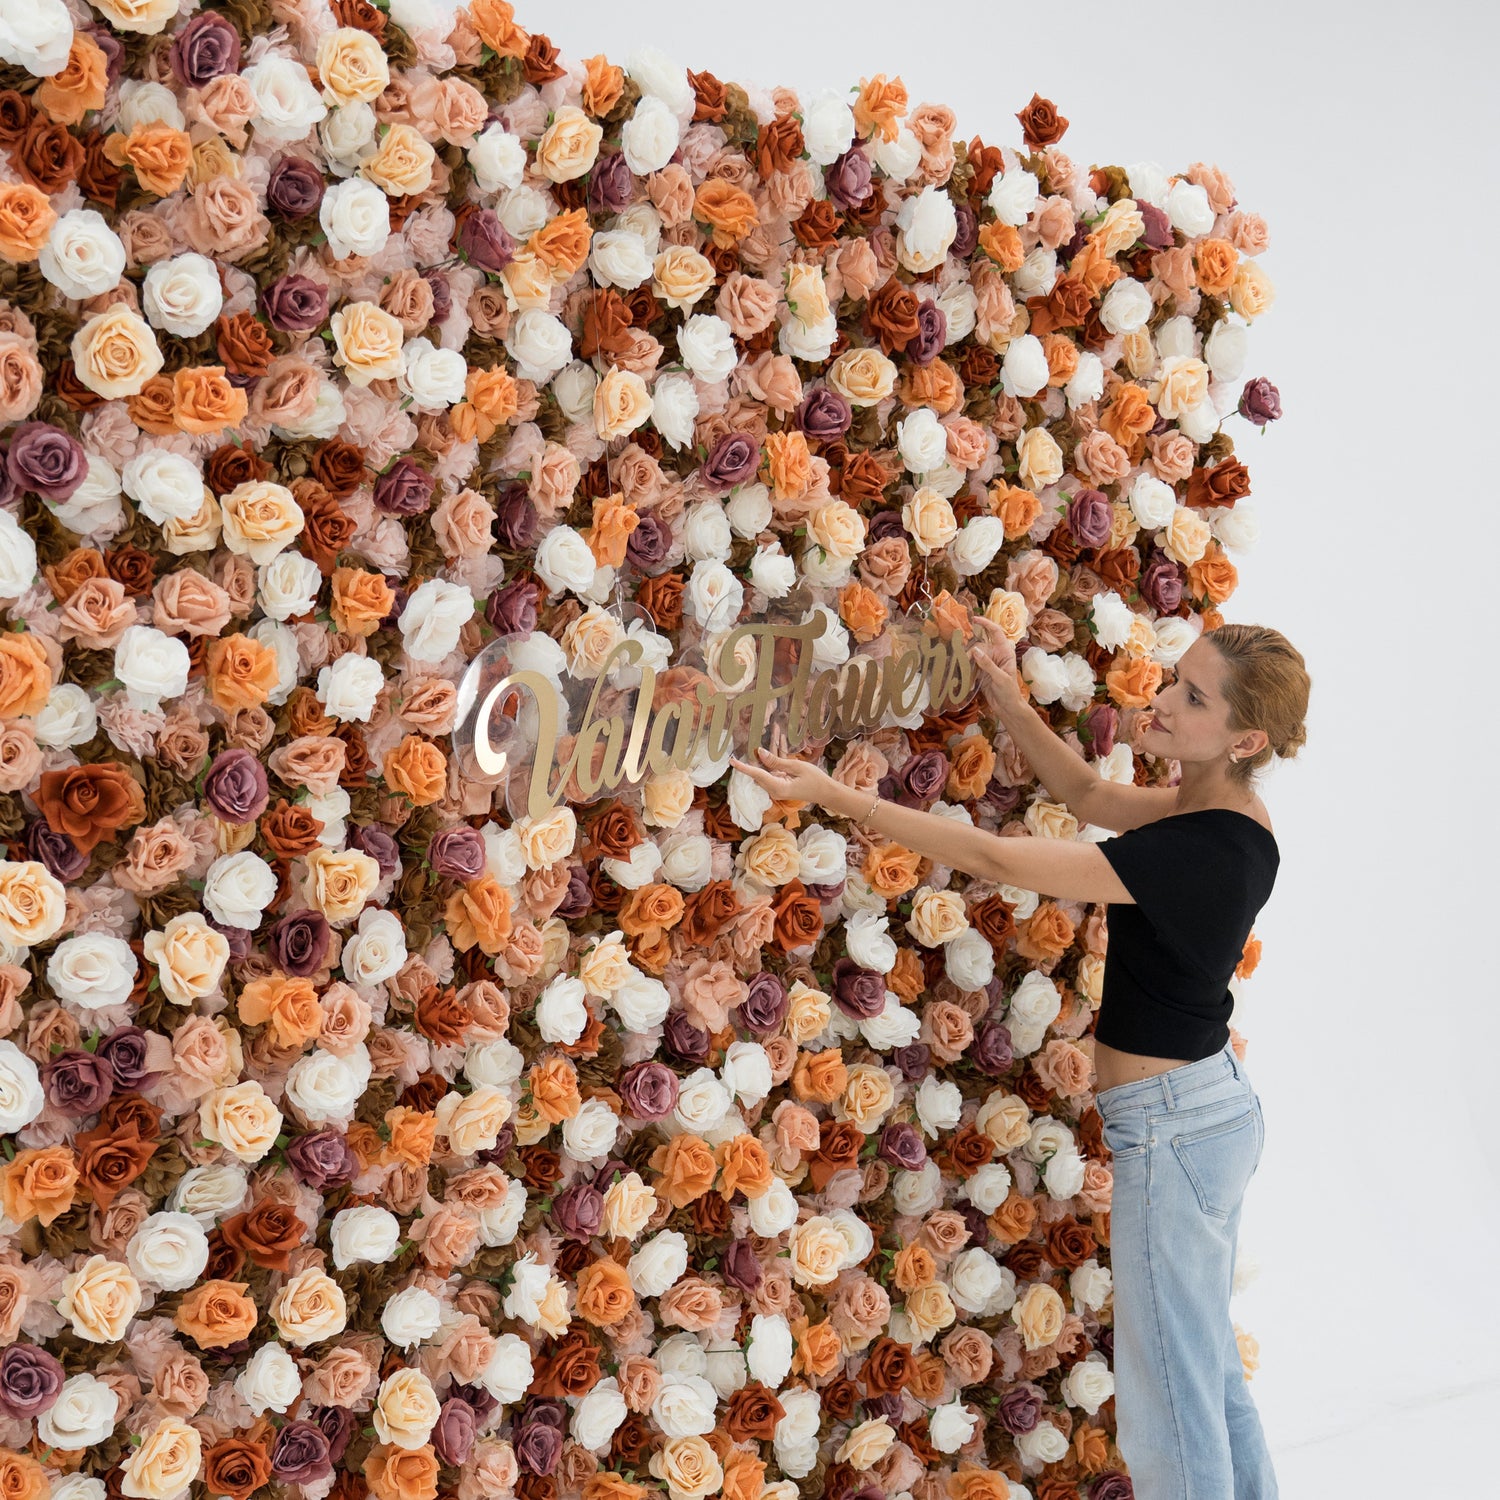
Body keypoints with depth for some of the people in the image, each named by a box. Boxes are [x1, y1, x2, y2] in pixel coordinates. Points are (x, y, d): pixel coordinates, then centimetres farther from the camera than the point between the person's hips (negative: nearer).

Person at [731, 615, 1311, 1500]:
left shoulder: (1201, 852, -27)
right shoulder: (1225, 814, 0)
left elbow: (996, 859, -27)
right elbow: (1092, 796, 7)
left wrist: (839, 797, -24)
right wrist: (1010, 704, -8)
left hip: (1172, 1129, -10)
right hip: (1215, 1105, 10)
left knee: (1168, 1398, 3)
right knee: (1209, 1364, 23)